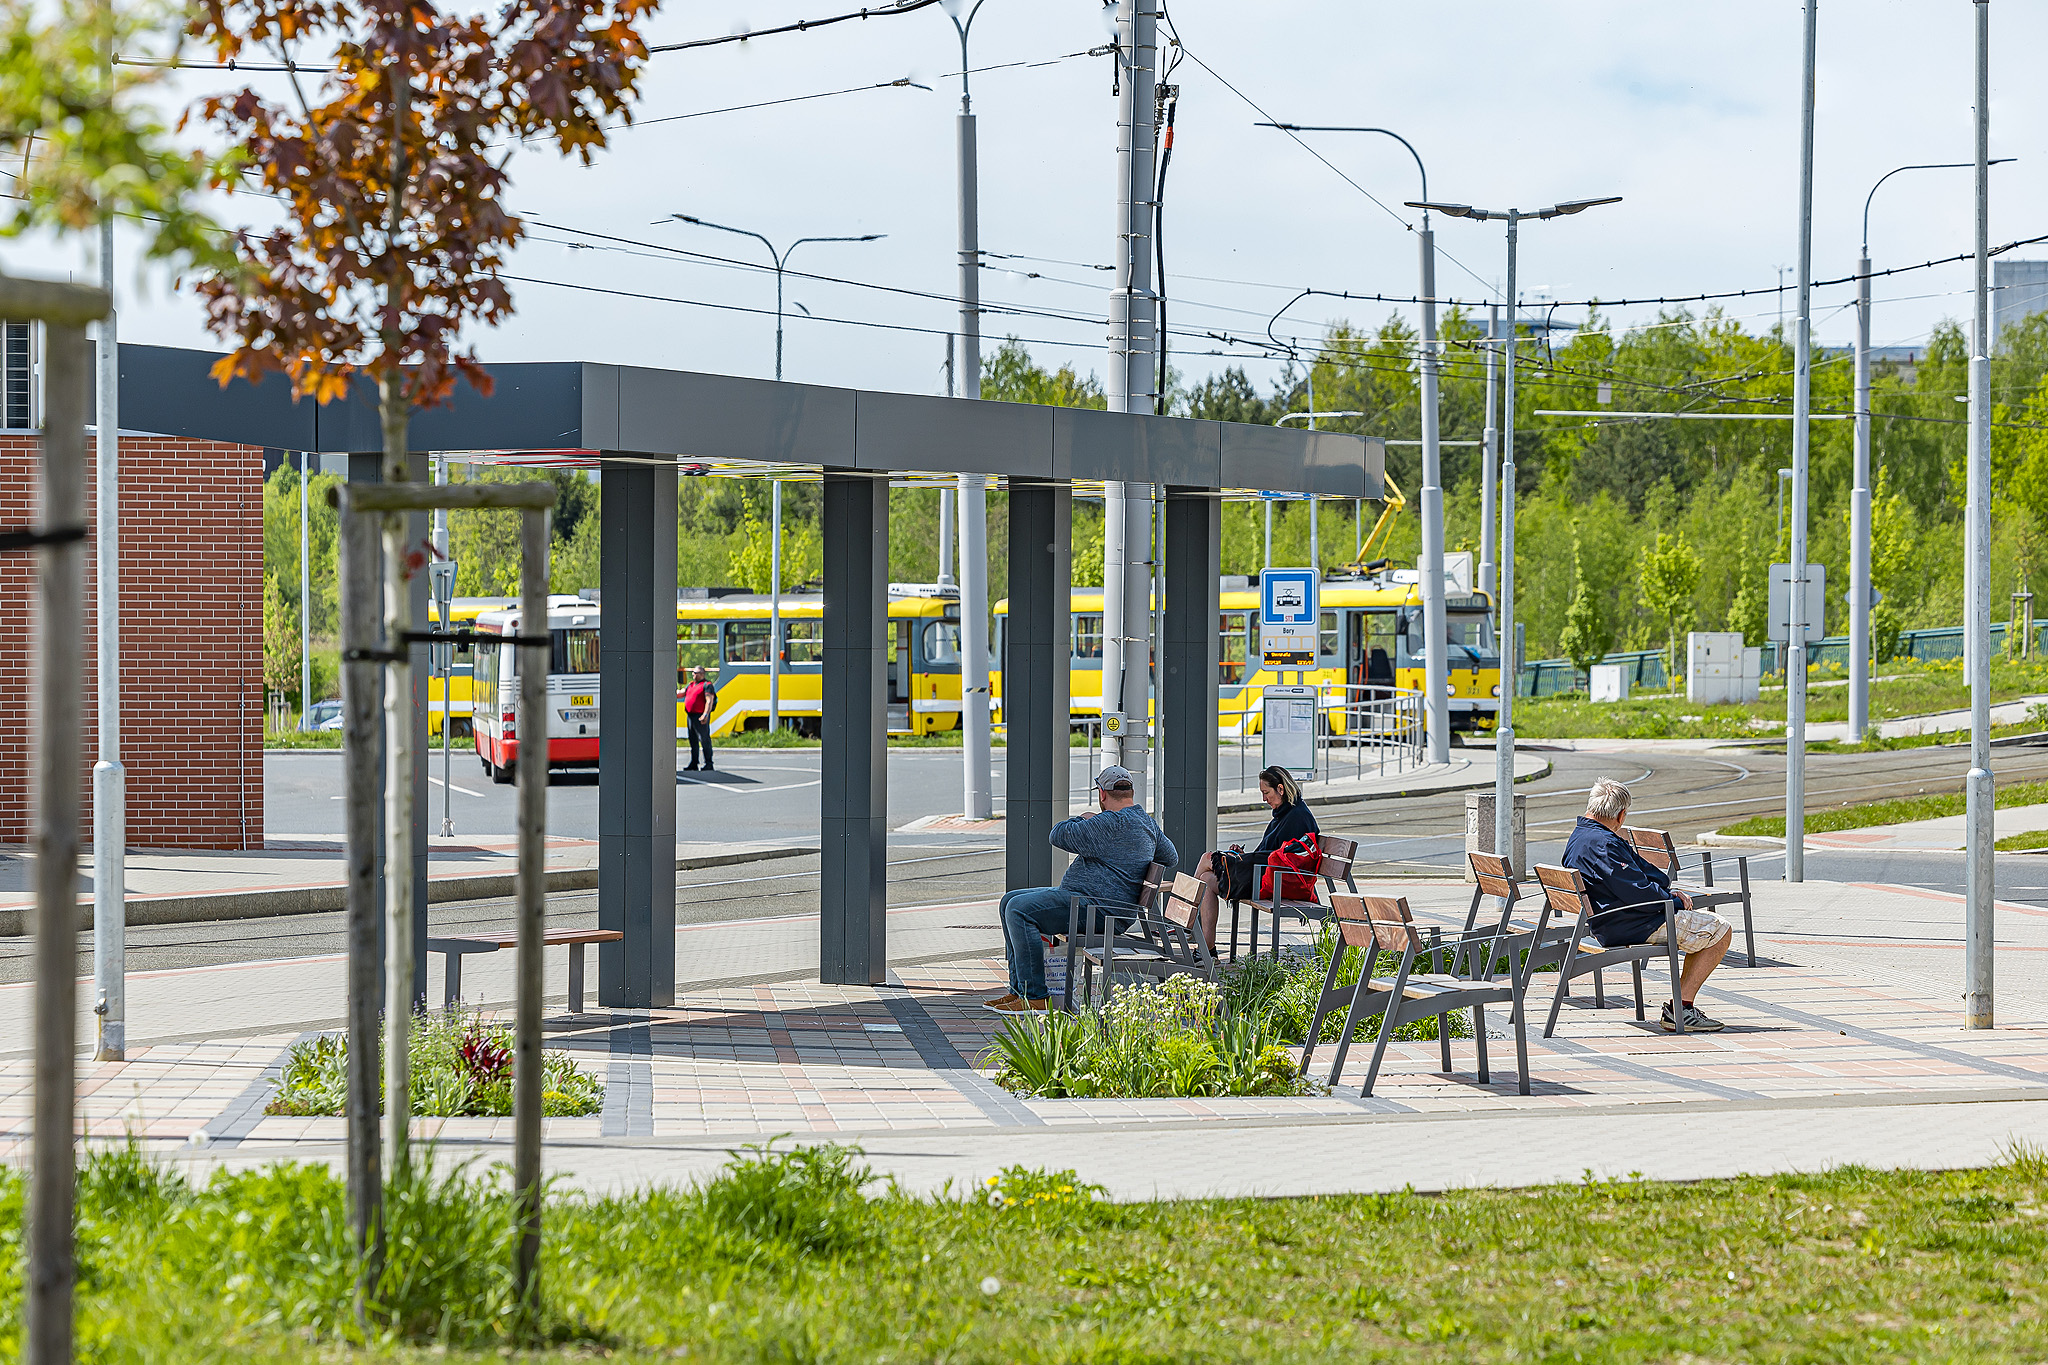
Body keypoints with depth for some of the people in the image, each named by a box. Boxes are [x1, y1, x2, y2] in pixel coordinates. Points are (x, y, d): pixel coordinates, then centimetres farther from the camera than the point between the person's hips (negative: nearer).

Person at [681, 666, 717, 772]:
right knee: (693, 741, 12)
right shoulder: (691, 685, 19)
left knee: (704, 740, -8)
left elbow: (709, 701, -15)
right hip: (690, 716, 9)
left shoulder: (707, 686, -6)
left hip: (700, 716, -9)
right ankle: (693, 764, 18)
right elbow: (681, 693, 20)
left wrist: (705, 715, -25)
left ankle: (708, 764, -5)